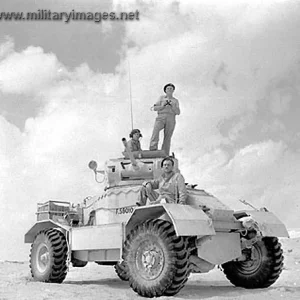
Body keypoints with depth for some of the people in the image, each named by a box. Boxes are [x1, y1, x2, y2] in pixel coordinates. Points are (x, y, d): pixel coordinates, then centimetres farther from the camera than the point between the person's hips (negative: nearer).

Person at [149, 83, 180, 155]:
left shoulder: (175, 101, 19)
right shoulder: (161, 98, 19)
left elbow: (178, 112, 7)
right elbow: (155, 108, 9)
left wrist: (172, 105, -8)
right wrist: (163, 106, -6)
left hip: (171, 120, 1)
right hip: (161, 118, -1)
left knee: (167, 139, -7)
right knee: (156, 129, -31)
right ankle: (153, 148, -40)